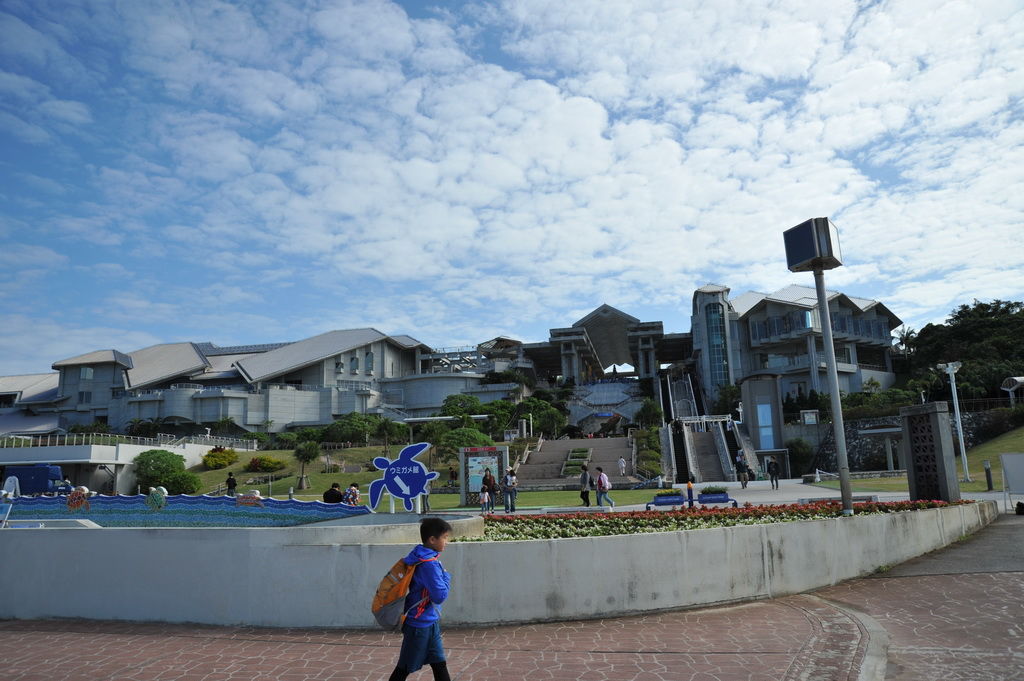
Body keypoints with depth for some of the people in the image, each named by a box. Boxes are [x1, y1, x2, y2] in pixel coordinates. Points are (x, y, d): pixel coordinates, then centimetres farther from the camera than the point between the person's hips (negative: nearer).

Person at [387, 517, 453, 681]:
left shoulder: (423, 557, 2)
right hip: (420, 624, -9)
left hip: (429, 623, 9)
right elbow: (440, 596, -25)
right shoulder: (429, 564, -26)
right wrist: (447, 576, -10)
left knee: (439, 664, 13)